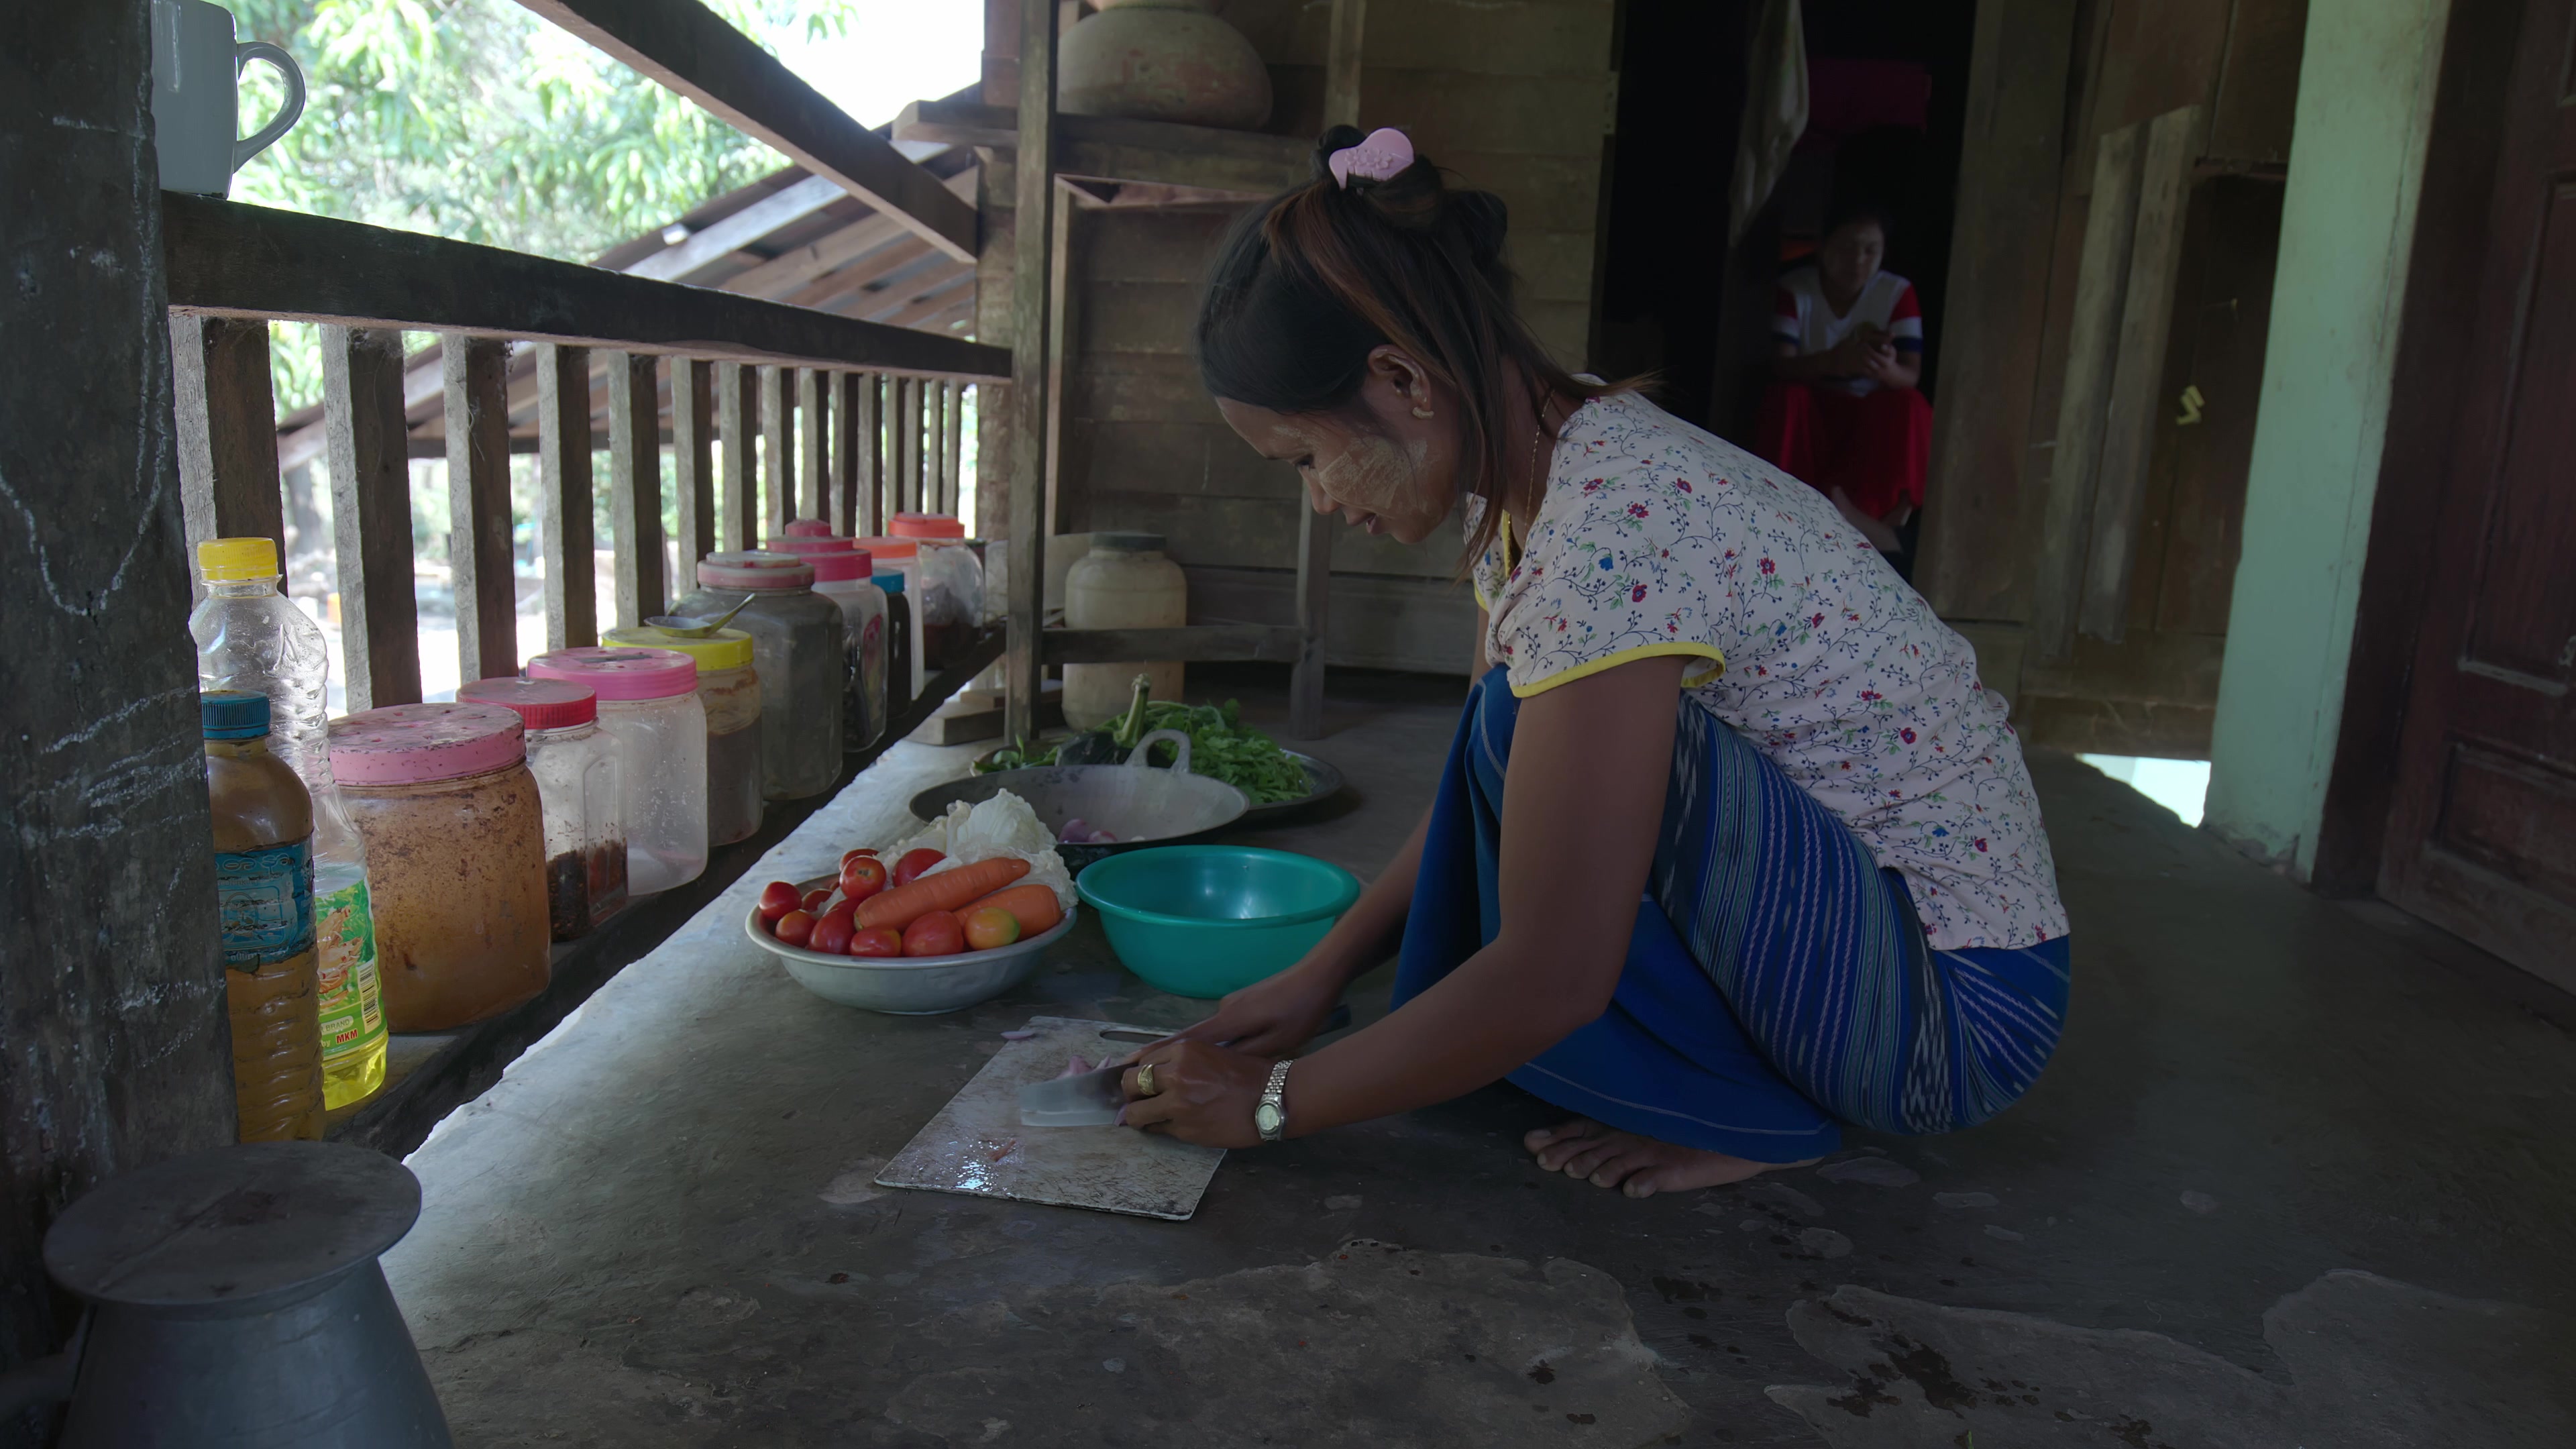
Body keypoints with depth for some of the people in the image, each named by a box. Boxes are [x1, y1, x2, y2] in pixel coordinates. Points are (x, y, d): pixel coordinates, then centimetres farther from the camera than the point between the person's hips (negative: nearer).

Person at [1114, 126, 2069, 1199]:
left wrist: (1271, 1101, -17)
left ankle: (1752, 1110, -5)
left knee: (1533, 734, -26)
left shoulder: (1615, 523, -29)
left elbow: (1551, 977, -29)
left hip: (1957, 1007, -9)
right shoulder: (1536, 476, -1)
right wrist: (1321, 973, 3)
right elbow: (1478, 788, 9)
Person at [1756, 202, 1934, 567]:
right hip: (1811, 409, 0)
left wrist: (1888, 370, -44)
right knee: (1786, 396, -32)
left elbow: (1911, 376, -17)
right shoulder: (1795, 289, -11)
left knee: (1909, 406, -30)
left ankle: (1889, 519, -36)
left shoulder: (1899, 293, -10)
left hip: (1873, 416, 1)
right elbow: (1781, 366, -23)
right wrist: (1835, 360, -45)